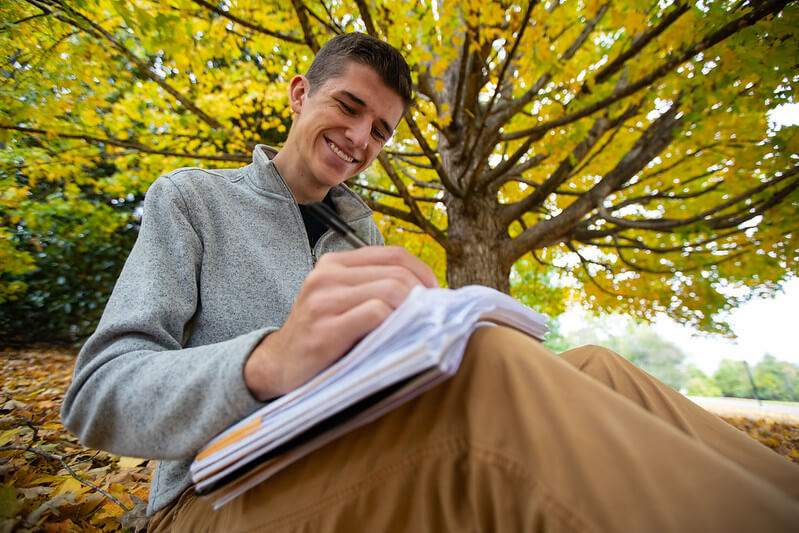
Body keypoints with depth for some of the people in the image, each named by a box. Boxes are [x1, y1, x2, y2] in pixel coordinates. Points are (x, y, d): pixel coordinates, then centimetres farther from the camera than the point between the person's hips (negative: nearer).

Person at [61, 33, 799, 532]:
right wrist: (266, 362, -31)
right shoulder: (190, 197, 3)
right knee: (492, 369, -34)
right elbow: (97, 394, -9)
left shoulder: (365, 235, 15)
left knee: (591, 370, -17)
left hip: (368, 471, 4)